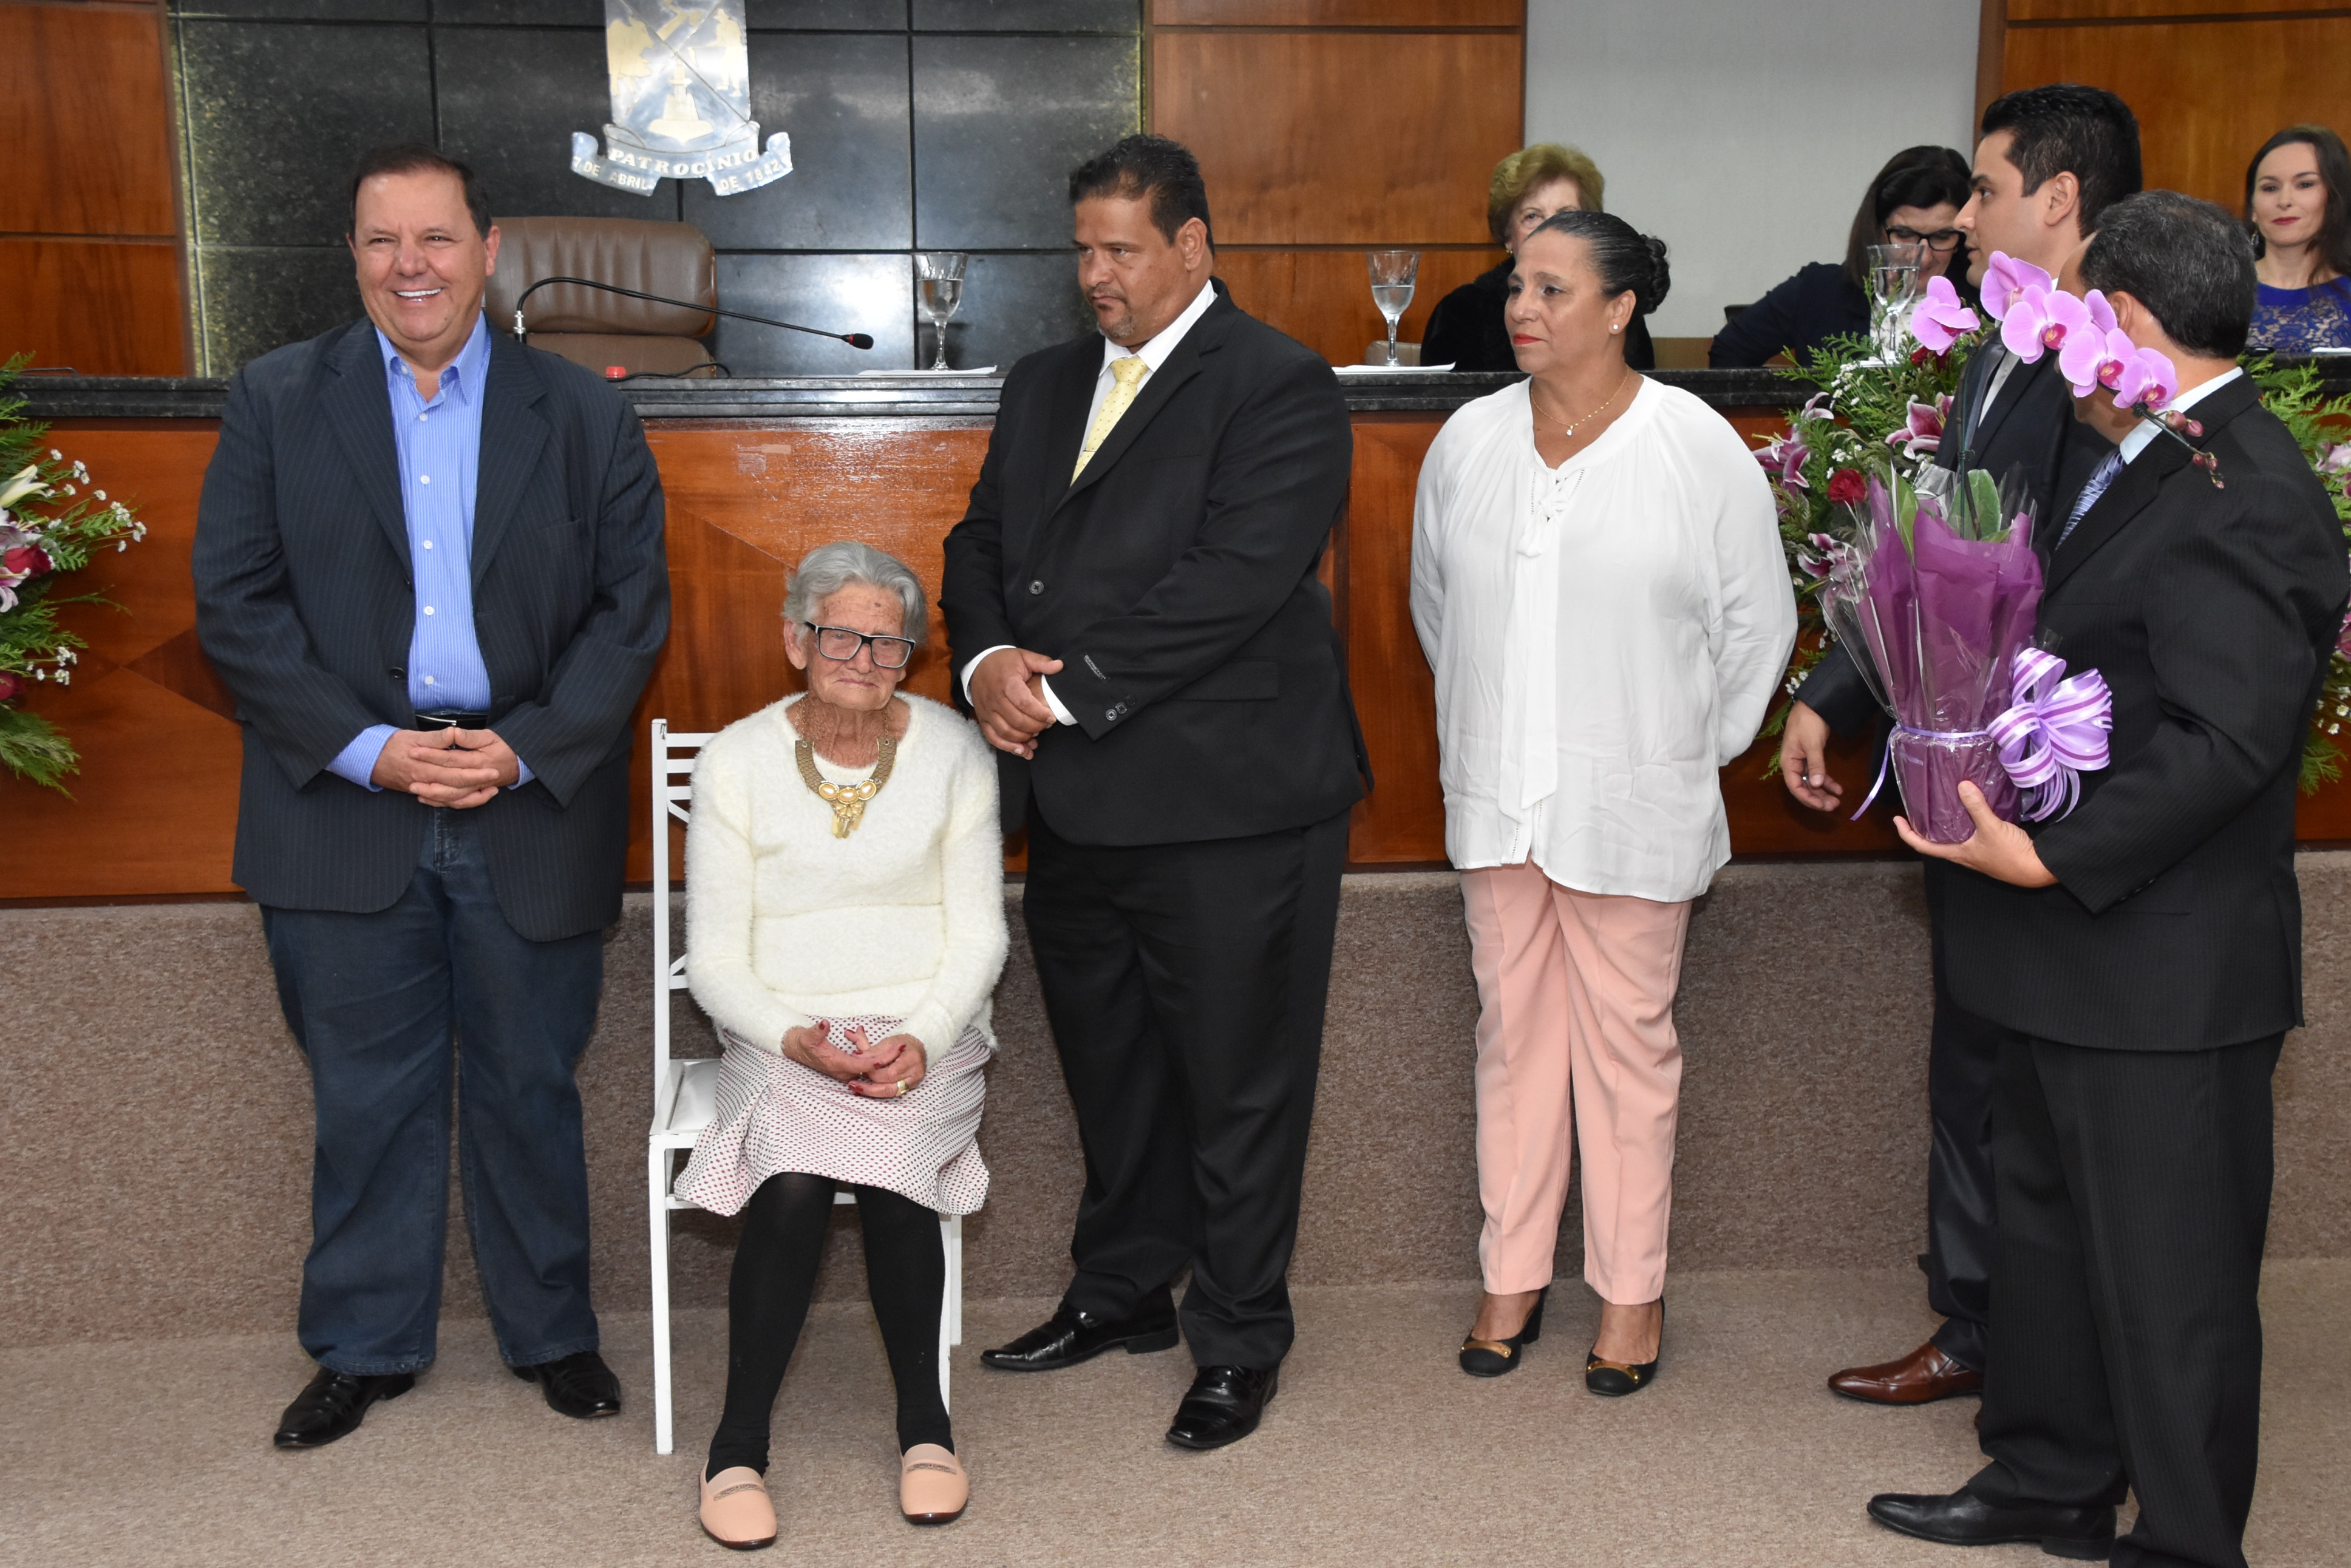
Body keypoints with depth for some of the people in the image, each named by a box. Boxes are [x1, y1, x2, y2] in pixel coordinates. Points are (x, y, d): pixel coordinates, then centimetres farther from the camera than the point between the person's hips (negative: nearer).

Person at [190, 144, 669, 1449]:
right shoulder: (276, 402, 3)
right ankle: (367, 1345, 27)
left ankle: (549, 1331, 28)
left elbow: (631, 609, 0)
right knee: (366, 1096, 10)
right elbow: (238, 606, -2)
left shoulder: (584, 417, 4)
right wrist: (369, 750, -13)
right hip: (346, 810, 0)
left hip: (532, 816, 0)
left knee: (528, 1087, 11)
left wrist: (526, 748, -13)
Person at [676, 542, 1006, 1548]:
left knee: (889, 1166, -30)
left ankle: (923, 1419, -9)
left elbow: (978, 934, 3)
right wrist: (797, 1042, -18)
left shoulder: (953, 753, 2)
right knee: (793, 1185, -30)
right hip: (782, 1038, 0)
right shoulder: (735, 763, 0)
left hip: (924, 1031, 0)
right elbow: (715, 958, 0)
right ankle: (739, 1443, -12)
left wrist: (923, 1039, -15)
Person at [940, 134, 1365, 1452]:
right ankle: (1124, 1292, 38)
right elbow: (982, 542, 13)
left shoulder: (1281, 389, -9)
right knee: (1110, 1067, 20)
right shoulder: (1047, 386, 16)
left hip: (1226, 804, -7)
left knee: (1240, 1083, 5)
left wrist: (1071, 687, -19)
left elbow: (1235, 581, -20)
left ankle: (1242, 1341, 21)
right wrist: (988, 660, -8)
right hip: (1076, 801, 7)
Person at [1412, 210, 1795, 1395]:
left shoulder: (1699, 450, -9)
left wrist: (1689, 758, 2)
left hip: (1633, 812, -3)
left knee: (1627, 1040, 6)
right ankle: (1513, 1275, 25)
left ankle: (1631, 1290, 21)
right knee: (1513, 1030, 11)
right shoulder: (1469, 440, 3)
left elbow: (1755, 627, -1)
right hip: (1495, 800, 4)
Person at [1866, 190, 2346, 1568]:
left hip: (2163, 973, -10)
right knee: (2050, 1222, 22)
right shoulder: (2158, 463, 10)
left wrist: (2050, 858, -24)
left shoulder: (2240, 497, -21)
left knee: (2169, 1274, 5)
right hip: (2076, 954, 10)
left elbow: (2226, 742, -26)